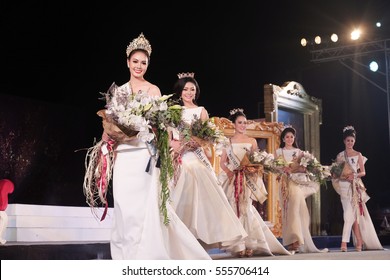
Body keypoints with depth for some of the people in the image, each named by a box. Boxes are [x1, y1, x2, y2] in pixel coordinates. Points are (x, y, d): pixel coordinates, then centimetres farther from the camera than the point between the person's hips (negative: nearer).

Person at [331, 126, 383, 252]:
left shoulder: (358, 155, 8)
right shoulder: (340, 155, 10)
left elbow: (363, 172, 6)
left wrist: (354, 175, -13)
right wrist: (342, 176, -13)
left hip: (355, 185, 0)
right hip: (344, 185, 1)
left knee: (351, 213, -9)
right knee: (352, 213, -5)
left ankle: (344, 242, -10)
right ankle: (359, 242, -1)